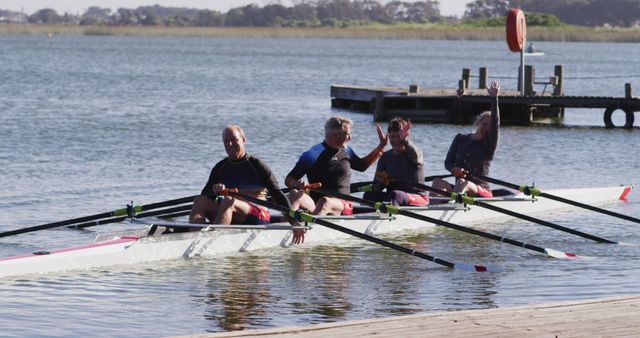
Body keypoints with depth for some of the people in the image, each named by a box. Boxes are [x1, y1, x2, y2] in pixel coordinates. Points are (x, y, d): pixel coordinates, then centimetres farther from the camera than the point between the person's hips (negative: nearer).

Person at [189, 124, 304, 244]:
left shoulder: (257, 166, 2)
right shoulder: (219, 168, 15)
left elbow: (278, 196, -2)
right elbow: (205, 195, 9)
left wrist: (294, 223, -10)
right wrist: (214, 190, -16)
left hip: (258, 217, -5)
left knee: (228, 201, -34)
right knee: (199, 201, -18)